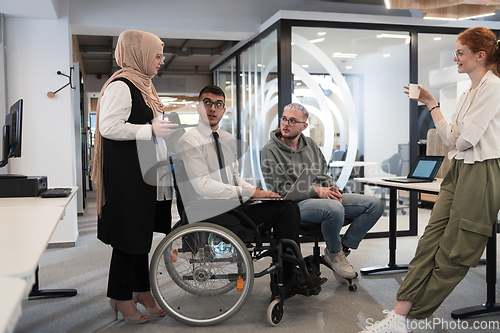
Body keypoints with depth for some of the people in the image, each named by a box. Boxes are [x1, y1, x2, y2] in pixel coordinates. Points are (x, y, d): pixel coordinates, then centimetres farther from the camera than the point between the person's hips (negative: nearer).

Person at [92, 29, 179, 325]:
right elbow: (109, 126, -22)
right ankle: (121, 297, 13)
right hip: (127, 175, -10)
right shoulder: (120, 85, -13)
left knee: (142, 231, 15)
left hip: (145, 171, 10)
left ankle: (142, 290, 27)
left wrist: (165, 128, 17)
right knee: (128, 234, -2)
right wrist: (151, 129, -23)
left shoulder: (142, 84, 18)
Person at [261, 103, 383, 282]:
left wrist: (333, 189, -3)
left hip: (324, 198, 7)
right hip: (296, 202, -7)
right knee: (334, 208, -38)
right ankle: (333, 253, -9)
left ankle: (343, 247, -2)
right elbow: (280, 188, -10)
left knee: (375, 205, -5)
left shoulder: (310, 144, 16)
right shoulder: (270, 150, -3)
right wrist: (315, 191, -17)